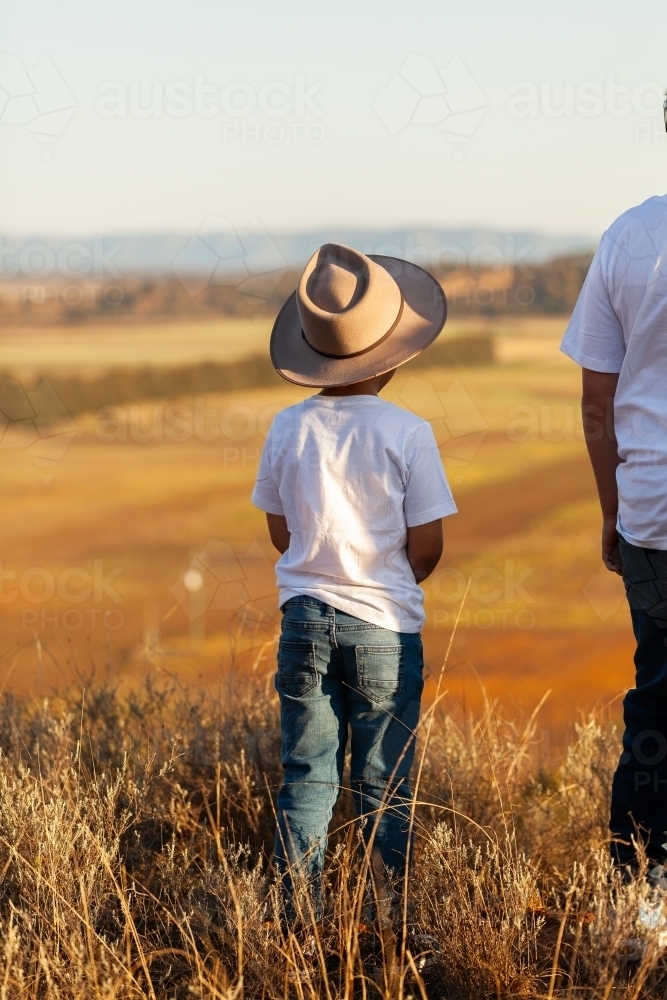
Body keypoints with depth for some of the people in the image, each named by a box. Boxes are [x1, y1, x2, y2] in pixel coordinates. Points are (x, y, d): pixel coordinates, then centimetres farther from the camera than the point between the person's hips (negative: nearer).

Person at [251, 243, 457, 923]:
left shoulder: (288, 428, -2)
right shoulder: (407, 433, -11)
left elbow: (280, 534, 7)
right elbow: (426, 549, -8)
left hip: (305, 618, 3)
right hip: (384, 629, -2)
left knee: (306, 777, 9)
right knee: (384, 787, 6)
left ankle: (299, 919, 9)